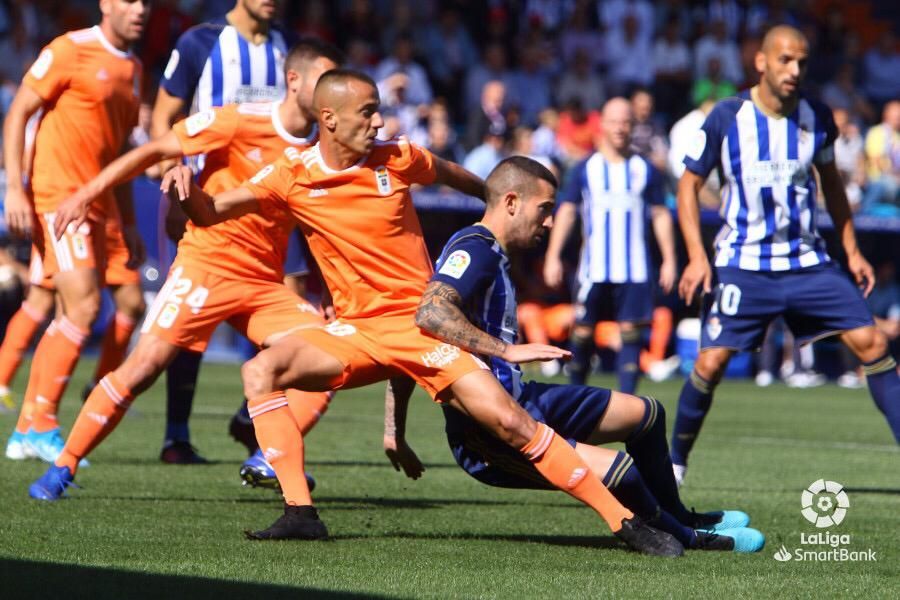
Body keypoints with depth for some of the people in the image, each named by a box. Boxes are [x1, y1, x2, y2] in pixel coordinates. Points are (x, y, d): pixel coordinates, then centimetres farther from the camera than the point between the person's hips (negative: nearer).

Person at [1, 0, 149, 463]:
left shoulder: (133, 68, 16)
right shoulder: (70, 51, -7)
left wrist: (127, 220, 21)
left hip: (98, 202, 8)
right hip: (57, 194, -8)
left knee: (71, 315, 5)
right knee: (84, 305, -17)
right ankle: (42, 425, -10)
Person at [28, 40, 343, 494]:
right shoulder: (242, 122, -9)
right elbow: (154, 151, -4)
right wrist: (87, 194, -7)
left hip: (265, 283, 5)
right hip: (206, 266, -5)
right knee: (144, 365, -14)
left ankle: (267, 462, -11)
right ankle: (61, 469, -2)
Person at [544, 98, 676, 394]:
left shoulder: (645, 170, 10)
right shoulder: (586, 169, 8)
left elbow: (661, 215, 11)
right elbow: (567, 211, 7)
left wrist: (669, 259, 5)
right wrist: (553, 256, -1)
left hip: (635, 269, 0)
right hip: (594, 267, 0)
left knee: (630, 332, -7)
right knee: (583, 332, -1)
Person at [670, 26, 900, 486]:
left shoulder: (818, 119, 1)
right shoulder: (726, 119, -9)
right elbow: (688, 185, 0)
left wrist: (852, 251, 13)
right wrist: (696, 256, -10)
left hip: (807, 262, 3)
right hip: (742, 266, -3)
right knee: (710, 364, -9)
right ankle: (674, 461, 11)